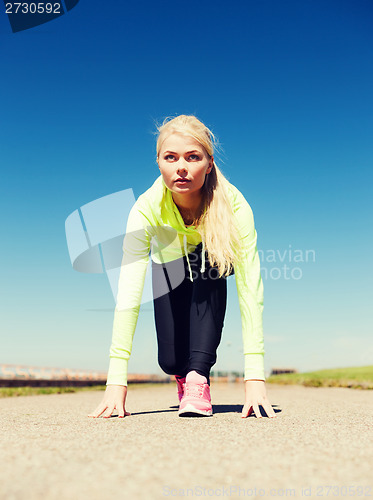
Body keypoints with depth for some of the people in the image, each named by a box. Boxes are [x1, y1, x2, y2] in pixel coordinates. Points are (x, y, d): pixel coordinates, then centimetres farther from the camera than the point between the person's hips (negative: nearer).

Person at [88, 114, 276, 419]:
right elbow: (128, 294, -38)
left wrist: (255, 376, -45)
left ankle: (198, 375, -23)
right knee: (171, 362, -11)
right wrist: (116, 382, -43)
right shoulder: (147, 208, -35)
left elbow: (250, 289, -39)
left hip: (217, 257, 0)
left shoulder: (233, 204, -36)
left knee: (209, 269, -36)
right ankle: (184, 373, 27)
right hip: (170, 263, 0)